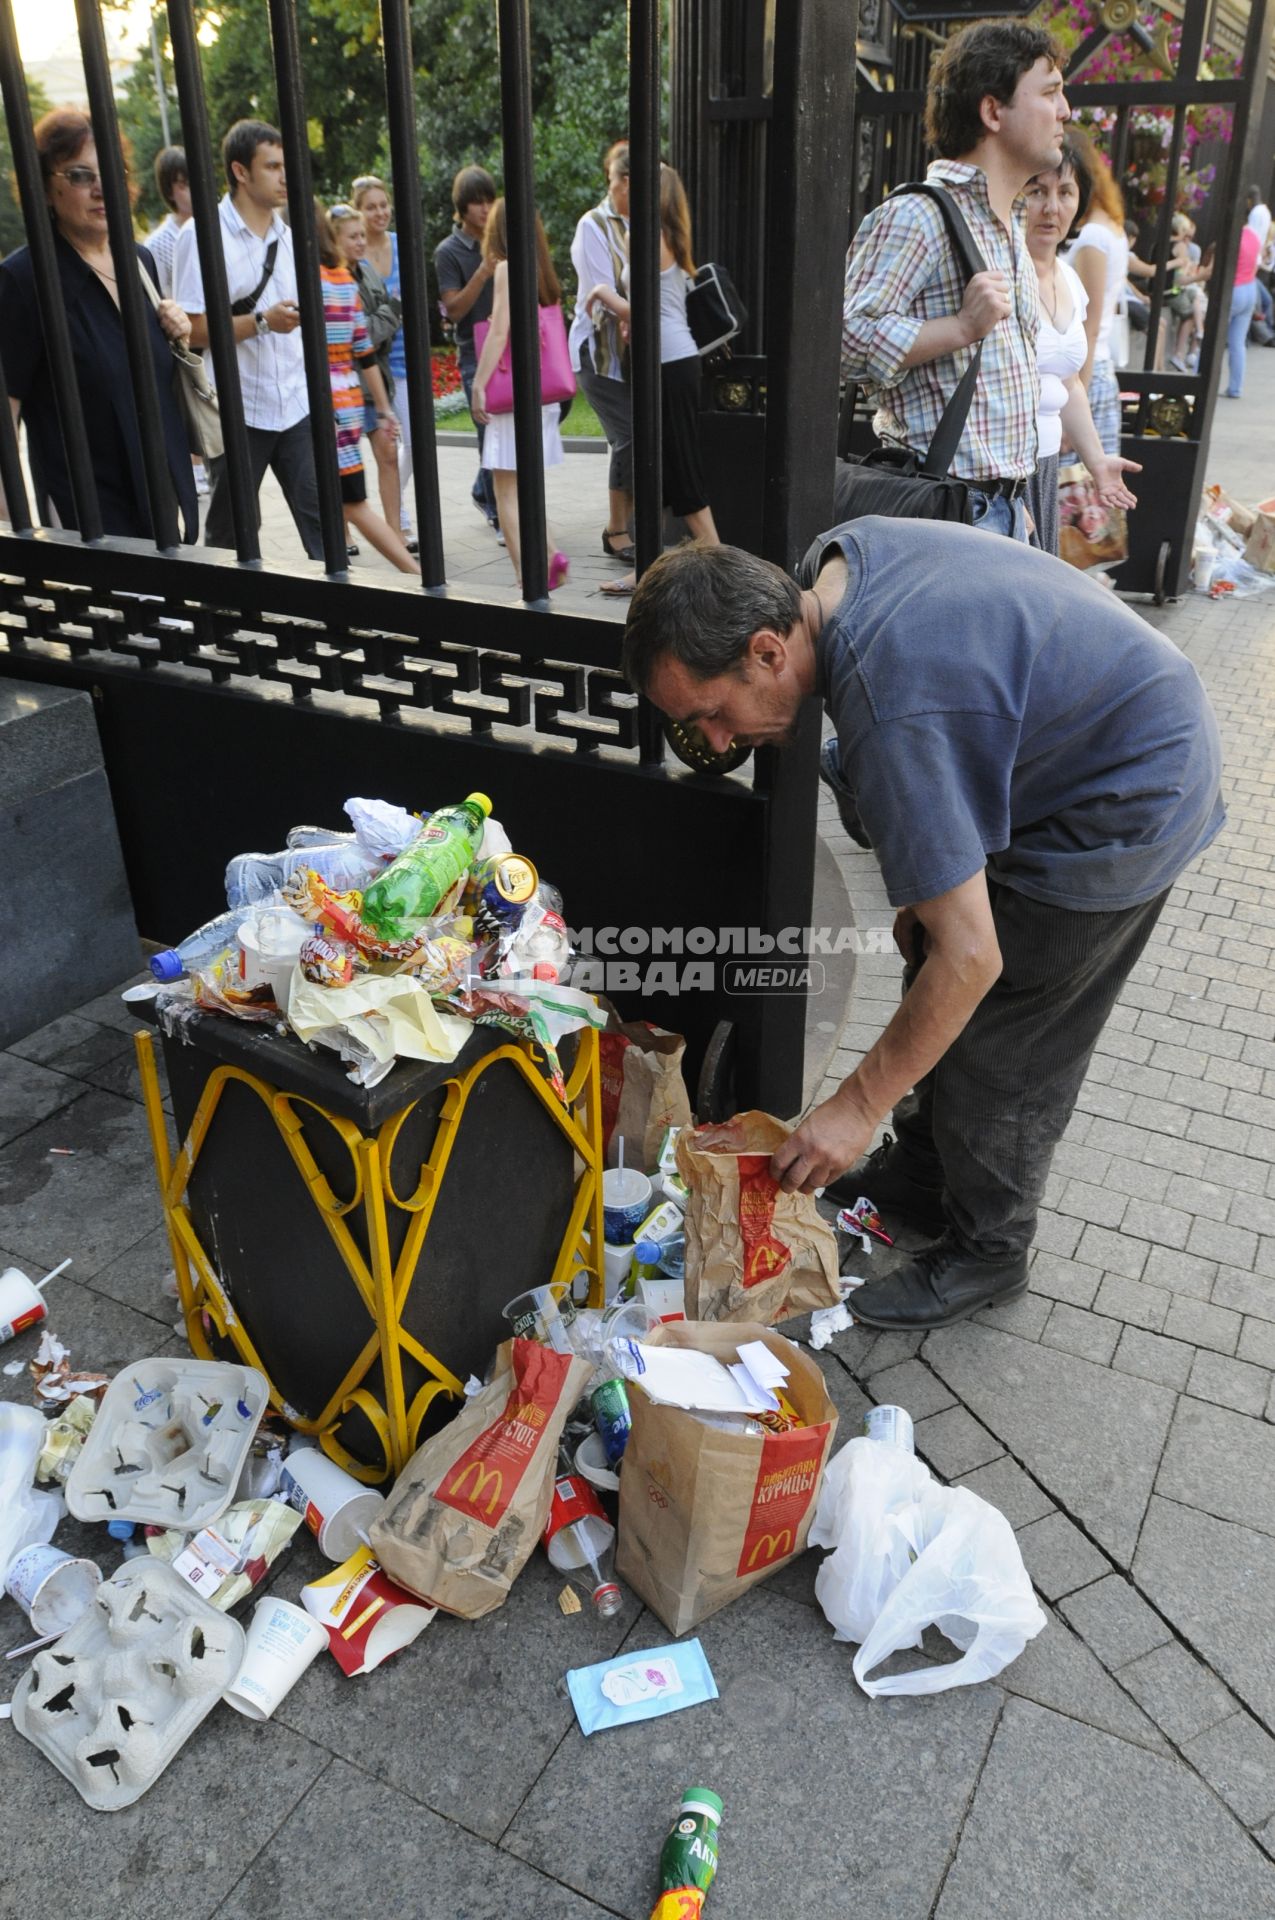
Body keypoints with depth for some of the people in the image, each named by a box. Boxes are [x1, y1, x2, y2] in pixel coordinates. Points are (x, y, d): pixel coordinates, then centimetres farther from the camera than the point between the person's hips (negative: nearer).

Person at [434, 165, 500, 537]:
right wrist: (483, 273, -22)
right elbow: (454, 310, -12)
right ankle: (499, 515, 6)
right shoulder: (449, 251, -4)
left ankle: (483, 492, 29)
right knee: (491, 432, -6)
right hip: (476, 354, -5)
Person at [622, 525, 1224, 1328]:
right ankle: (922, 1176, 34)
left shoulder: (889, 717, -36)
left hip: (1128, 805, -9)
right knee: (928, 963, 16)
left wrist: (857, 1107, -22)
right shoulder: (835, 556, -8)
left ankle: (986, 1252, 23)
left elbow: (970, 958, -33)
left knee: (995, 1041, 0)